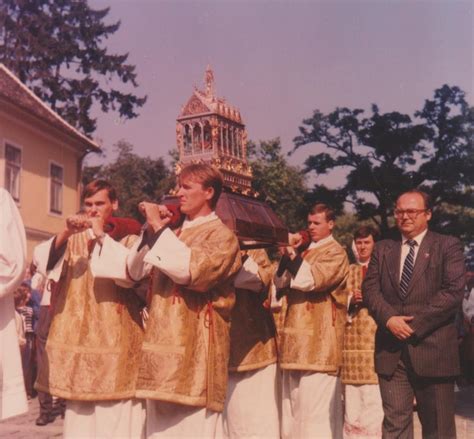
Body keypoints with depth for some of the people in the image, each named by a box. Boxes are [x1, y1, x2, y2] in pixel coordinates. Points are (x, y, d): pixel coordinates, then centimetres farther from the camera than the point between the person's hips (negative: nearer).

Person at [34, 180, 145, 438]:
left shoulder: (129, 239, 2)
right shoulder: (73, 239, 12)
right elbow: (44, 262, -3)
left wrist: (101, 236, -14)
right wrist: (65, 233, -18)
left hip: (114, 335, -4)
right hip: (78, 333, 4)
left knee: (114, 414, -6)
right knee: (79, 413, 8)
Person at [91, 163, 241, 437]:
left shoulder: (222, 236, -4)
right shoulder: (174, 235, 18)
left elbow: (193, 270, -22)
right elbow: (133, 271, 13)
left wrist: (159, 229, -15)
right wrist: (151, 232, 0)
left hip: (194, 348, -7)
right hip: (164, 343, 7)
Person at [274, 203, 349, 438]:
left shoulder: (335, 253, -3)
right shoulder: (306, 251, 19)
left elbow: (313, 279, -19)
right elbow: (280, 282, 11)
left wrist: (292, 254, -20)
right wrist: (287, 257, -5)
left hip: (319, 340, -8)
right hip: (298, 336, 8)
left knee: (314, 405, -10)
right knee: (295, 402, 12)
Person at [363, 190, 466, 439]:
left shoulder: (448, 246, 3)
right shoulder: (383, 249, 16)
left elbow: (453, 292, -9)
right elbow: (370, 288, 6)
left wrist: (415, 324, -14)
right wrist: (389, 319, -12)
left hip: (432, 348, -3)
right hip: (391, 350, 3)